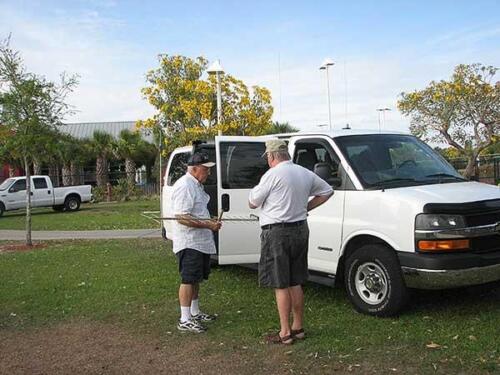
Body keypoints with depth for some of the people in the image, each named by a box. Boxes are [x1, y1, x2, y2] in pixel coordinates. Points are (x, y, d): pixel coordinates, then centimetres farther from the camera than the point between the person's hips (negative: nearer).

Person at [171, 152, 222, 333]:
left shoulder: (197, 185, 17)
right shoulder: (185, 186, -17)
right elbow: (182, 217, -25)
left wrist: (211, 221, 14)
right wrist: (208, 225, -25)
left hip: (200, 242, 11)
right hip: (189, 242, -10)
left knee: (196, 279, 18)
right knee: (188, 279, -7)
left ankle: (195, 312, 30)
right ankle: (184, 320, -2)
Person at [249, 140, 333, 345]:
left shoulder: (272, 175, -12)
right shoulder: (305, 173, 10)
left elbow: (252, 203, -6)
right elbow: (327, 191, 22)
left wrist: (258, 189, 13)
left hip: (277, 233, -7)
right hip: (301, 229, 7)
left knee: (281, 285, -1)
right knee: (295, 283, 15)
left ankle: (285, 333, 4)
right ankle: (298, 327, 23)